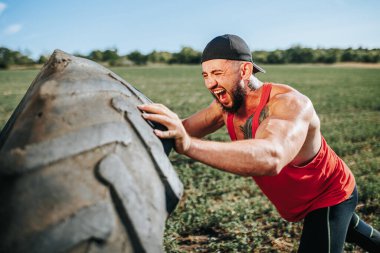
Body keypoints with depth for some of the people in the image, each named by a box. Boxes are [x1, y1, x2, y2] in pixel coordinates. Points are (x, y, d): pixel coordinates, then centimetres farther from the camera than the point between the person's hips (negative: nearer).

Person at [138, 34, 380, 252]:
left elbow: (271, 158, -60)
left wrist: (189, 146, -72)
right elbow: (180, 130, -19)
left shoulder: (290, 103, -40)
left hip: (331, 197, -7)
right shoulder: (226, 104, -16)